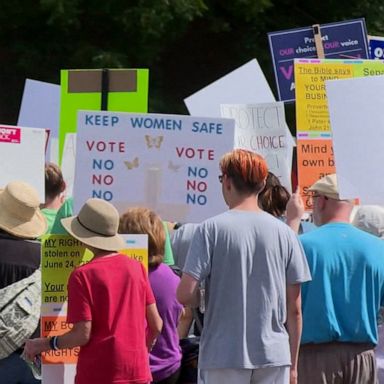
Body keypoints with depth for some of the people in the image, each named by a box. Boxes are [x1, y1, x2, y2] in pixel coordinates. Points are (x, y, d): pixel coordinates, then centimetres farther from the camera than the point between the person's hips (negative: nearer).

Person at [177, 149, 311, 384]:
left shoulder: (211, 229, -6)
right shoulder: (284, 233, 3)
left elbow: (185, 295, -12)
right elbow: (295, 309, 5)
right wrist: (293, 365, 13)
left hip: (223, 356, -2)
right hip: (275, 355, 3)